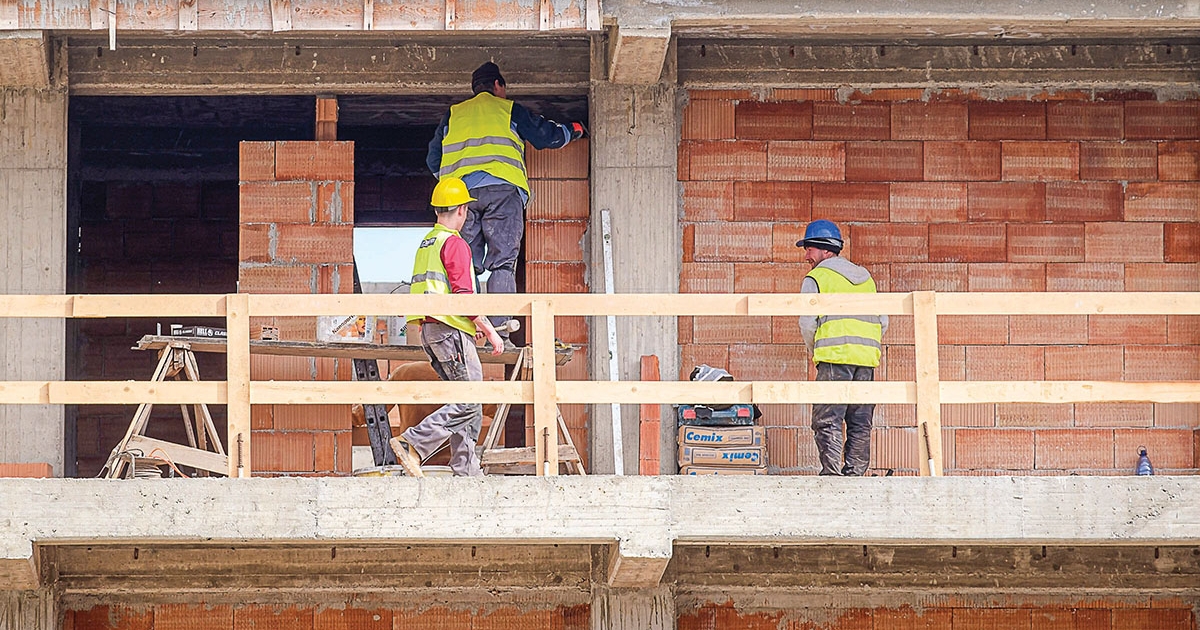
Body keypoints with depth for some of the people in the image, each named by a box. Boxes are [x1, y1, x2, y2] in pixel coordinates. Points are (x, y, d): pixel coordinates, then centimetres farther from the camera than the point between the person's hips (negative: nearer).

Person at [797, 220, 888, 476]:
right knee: (860, 424, 8)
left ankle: (831, 473, -17)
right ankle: (855, 474, 5)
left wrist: (814, 352, 12)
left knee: (828, 421, -7)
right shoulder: (865, 277, 21)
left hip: (834, 358, -6)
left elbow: (808, 323, -4)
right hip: (867, 358, 6)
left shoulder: (816, 278, 2)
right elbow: (883, 321, 18)